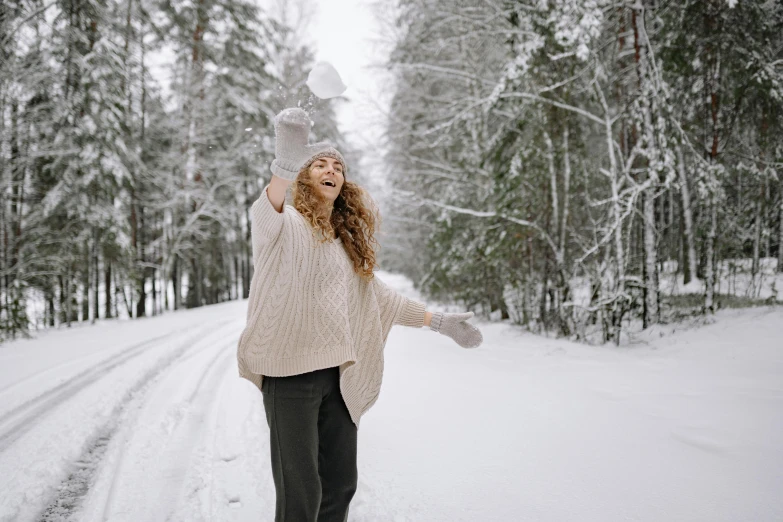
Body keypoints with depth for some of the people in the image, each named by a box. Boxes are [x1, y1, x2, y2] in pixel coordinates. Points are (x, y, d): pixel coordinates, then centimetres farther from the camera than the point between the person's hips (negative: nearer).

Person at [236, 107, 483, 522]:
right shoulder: (287, 223, -3)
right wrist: (285, 166, -50)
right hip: (292, 371, -6)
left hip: (339, 375, 6)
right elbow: (265, 213, -28)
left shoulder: (348, 239, 17)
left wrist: (438, 321, 22)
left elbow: (379, 296, 25)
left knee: (341, 484, 12)